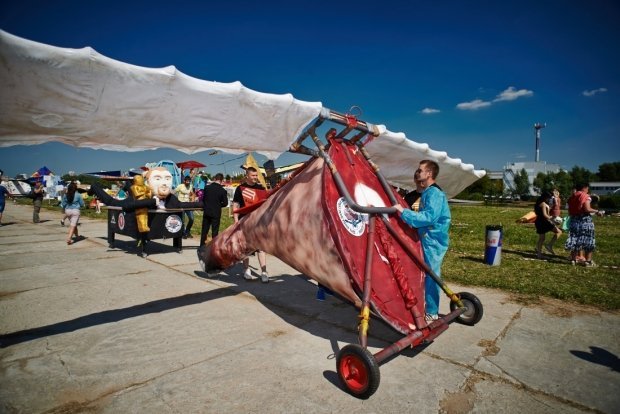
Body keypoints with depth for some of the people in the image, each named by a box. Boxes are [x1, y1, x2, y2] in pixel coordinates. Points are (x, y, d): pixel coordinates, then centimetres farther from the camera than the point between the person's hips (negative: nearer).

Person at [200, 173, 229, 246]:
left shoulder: (207, 187, -2)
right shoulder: (222, 191, -10)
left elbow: (203, 199, 6)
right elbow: (225, 203, -8)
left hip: (206, 212, 3)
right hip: (216, 213, -3)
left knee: (204, 230, 13)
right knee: (215, 231, 4)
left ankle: (202, 246, 20)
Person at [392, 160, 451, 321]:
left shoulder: (434, 194, -17)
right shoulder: (426, 193, 14)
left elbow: (428, 217, -29)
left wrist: (403, 211, -25)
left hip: (433, 242, -10)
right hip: (427, 241, 10)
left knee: (430, 277, 0)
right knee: (426, 276, 18)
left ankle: (431, 313, 13)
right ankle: (427, 307, 33)